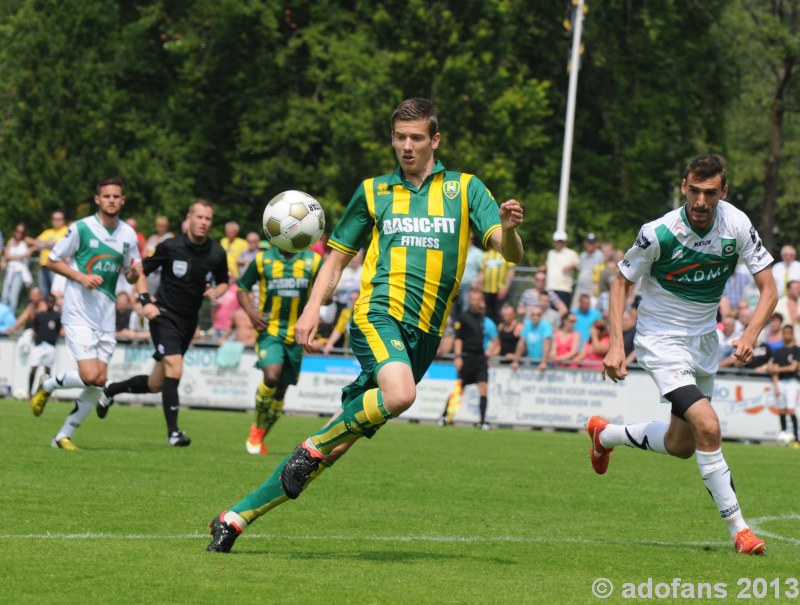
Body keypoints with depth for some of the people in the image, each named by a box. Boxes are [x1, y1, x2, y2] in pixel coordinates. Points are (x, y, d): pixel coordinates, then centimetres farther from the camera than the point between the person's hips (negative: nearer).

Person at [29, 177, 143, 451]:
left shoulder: (128, 234, 6)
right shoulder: (81, 228, -8)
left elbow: (131, 277, 16)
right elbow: (52, 261, -1)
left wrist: (135, 272, -8)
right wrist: (81, 276, -15)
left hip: (106, 314, 5)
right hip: (79, 312, -5)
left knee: (99, 382, 0)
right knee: (90, 375, -18)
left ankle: (65, 435, 12)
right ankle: (47, 385, 12)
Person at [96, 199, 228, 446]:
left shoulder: (217, 254, -2)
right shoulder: (170, 247, -10)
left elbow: (223, 282, 14)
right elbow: (142, 269, 2)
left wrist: (215, 292, -9)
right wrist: (145, 300, -10)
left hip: (189, 321, 5)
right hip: (164, 315, -5)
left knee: (155, 384, 11)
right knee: (174, 369, -22)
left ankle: (111, 390, 36)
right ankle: (173, 432, -16)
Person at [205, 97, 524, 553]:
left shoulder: (465, 189, 10)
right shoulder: (374, 191, 12)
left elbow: (510, 253, 2)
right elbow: (337, 257, 17)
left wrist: (509, 229, -21)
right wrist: (313, 308, 1)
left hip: (425, 334, 2)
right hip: (379, 313, -2)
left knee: (335, 447, 0)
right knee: (399, 395, -36)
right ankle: (315, 443, -13)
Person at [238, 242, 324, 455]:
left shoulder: (313, 261, 3)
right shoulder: (263, 260, 1)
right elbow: (242, 288, 11)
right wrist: (251, 311, -7)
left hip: (296, 334, 3)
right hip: (269, 330, -3)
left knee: (281, 388, 8)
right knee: (271, 376, -25)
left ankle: (259, 437, 26)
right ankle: (257, 428, -3)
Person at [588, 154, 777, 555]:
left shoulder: (737, 225, -14)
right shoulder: (659, 233, -23)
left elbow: (768, 289, -8)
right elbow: (622, 281, -8)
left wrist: (750, 334, -26)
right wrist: (616, 344, -17)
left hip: (704, 340, 6)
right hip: (662, 340, -6)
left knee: (682, 446, 17)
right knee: (708, 426, -24)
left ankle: (605, 434, 44)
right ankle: (738, 529, -14)